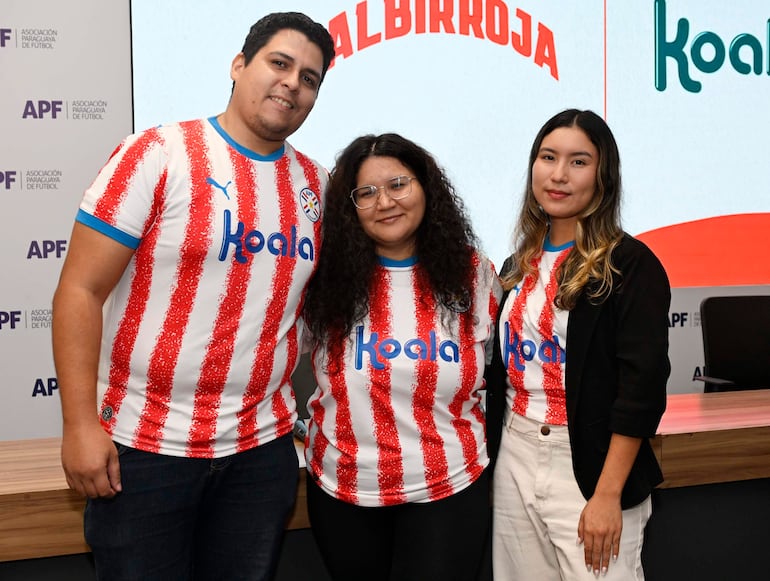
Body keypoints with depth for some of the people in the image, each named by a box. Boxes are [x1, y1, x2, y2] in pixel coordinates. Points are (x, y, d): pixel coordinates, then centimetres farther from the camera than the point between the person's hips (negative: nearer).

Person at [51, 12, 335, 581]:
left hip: (264, 448, 5)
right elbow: (81, 289, -11)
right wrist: (80, 423, -15)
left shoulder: (318, 183, 6)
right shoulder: (157, 155, -10)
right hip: (145, 447, -4)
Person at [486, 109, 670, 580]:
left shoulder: (630, 264, -9)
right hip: (514, 457, 6)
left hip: (589, 465, -6)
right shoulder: (521, 264, 10)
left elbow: (643, 385, -15)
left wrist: (608, 495, -18)